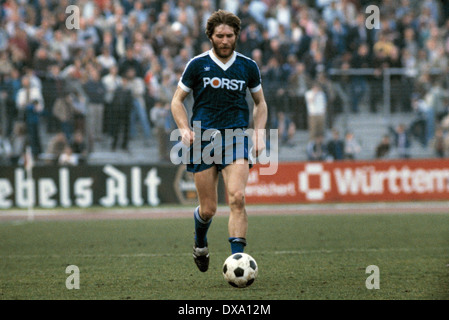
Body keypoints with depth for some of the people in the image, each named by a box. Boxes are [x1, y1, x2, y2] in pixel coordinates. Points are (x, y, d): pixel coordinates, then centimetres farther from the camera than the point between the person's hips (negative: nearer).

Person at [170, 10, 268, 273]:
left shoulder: (248, 66, 8)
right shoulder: (198, 65, 3)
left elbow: (260, 103, 20)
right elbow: (178, 100, 10)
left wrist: (259, 133, 5)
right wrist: (185, 129, -7)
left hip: (236, 136, 0)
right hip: (203, 137, 0)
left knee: (237, 197, -21)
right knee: (208, 209, 1)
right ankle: (200, 243, 35)